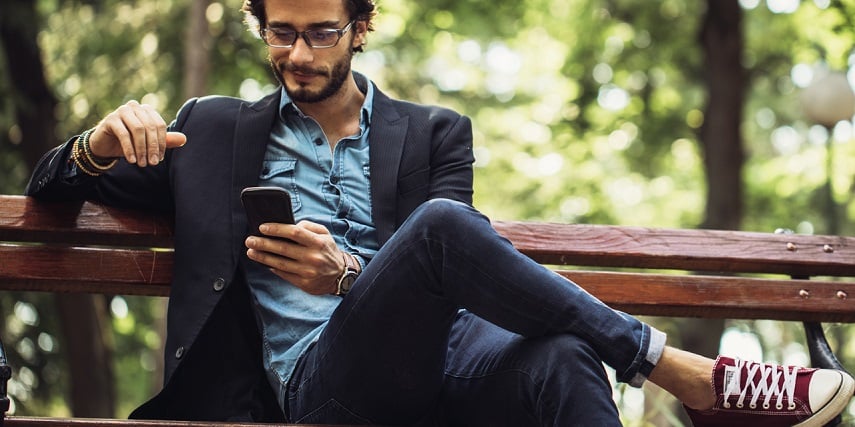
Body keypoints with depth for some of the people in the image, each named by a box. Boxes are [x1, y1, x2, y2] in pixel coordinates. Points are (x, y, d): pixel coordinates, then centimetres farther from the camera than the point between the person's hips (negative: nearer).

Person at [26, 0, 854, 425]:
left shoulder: (434, 134, 21)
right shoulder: (215, 131, 21)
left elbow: (440, 277, 7)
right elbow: (54, 186, 20)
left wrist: (347, 273, -17)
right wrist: (102, 145, -6)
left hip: (439, 358, 2)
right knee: (439, 226, -33)